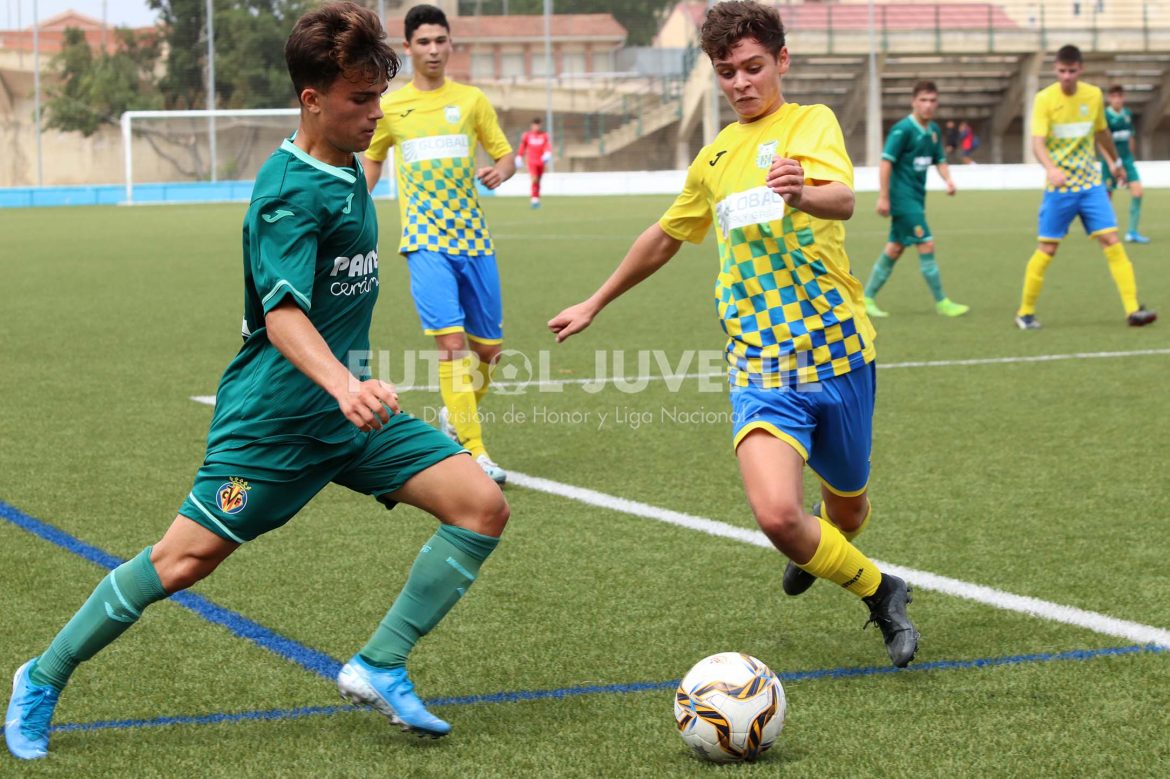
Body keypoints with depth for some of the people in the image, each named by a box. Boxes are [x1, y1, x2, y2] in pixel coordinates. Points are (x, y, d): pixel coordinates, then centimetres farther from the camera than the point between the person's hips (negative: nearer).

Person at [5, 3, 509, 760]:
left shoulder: (348, 171, 10)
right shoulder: (292, 190, -18)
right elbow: (282, 312, -32)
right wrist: (342, 384, -48)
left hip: (346, 406, 8)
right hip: (274, 413, -8)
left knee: (483, 505, -6)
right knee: (185, 558, -6)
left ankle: (379, 668, 0)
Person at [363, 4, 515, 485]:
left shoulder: (471, 100, 7)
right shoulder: (388, 107, 6)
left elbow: (505, 156, 12)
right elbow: (372, 160, 23)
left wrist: (501, 171, -11)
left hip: (473, 239, 3)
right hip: (426, 241, -2)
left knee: (489, 346, 7)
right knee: (451, 341, -18)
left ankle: (458, 415, 36)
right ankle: (474, 454, -16)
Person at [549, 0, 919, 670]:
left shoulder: (810, 123, -3)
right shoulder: (716, 158, 14)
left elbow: (844, 199, -24)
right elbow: (666, 236, 30)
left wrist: (802, 193, -47)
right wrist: (597, 303, 37)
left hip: (836, 348, -2)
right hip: (760, 362, 3)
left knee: (847, 509, 13)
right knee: (776, 513, -20)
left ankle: (817, 552, 53)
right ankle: (879, 592, 8)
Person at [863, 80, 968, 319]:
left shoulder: (933, 130, 9)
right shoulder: (902, 130, -15)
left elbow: (940, 160, 16)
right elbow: (886, 162, -16)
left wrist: (948, 180, -4)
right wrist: (883, 197, -18)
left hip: (916, 198, 8)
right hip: (903, 198, -8)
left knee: (895, 249, 11)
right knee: (926, 245, -9)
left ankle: (868, 297, 19)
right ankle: (941, 303, -2)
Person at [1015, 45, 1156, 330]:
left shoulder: (1094, 95, 2)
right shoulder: (1044, 99, -10)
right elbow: (1037, 143, -20)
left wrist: (1115, 162, 33)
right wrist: (1051, 168, -38)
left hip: (1091, 183, 3)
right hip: (1059, 187, -3)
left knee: (1112, 241, -8)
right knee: (1047, 248, 0)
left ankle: (1133, 310, -10)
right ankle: (1025, 312, 14)